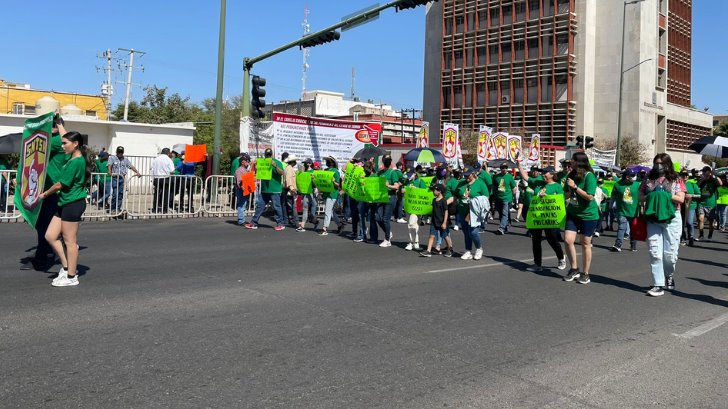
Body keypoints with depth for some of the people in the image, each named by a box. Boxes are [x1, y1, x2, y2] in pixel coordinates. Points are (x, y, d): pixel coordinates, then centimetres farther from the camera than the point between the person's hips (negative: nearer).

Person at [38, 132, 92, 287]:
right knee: (50, 236, 11)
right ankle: (67, 267, 20)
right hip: (65, 204, 10)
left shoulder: (76, 162, -17)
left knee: (69, 241, -2)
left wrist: (45, 194, 1)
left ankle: (71, 277, 8)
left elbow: (60, 185, -13)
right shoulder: (74, 159, 12)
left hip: (73, 204, -10)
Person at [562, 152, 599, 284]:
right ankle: (574, 269, 12)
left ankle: (585, 274, 17)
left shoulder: (589, 176, -16)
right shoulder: (571, 175, 4)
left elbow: (590, 196, -22)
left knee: (585, 244, 5)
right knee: (568, 240, -5)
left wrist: (575, 187, -23)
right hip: (572, 213, 6)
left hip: (588, 215, -5)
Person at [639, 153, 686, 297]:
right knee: (655, 253, -5)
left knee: (670, 253, 1)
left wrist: (665, 195, -15)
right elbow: (640, 197, 11)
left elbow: (681, 199, -4)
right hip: (653, 220, 2)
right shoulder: (648, 179, 11)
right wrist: (650, 196, -9)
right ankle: (658, 285, -1)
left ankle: (669, 275, 31)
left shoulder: (676, 180, 4)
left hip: (671, 220, -1)